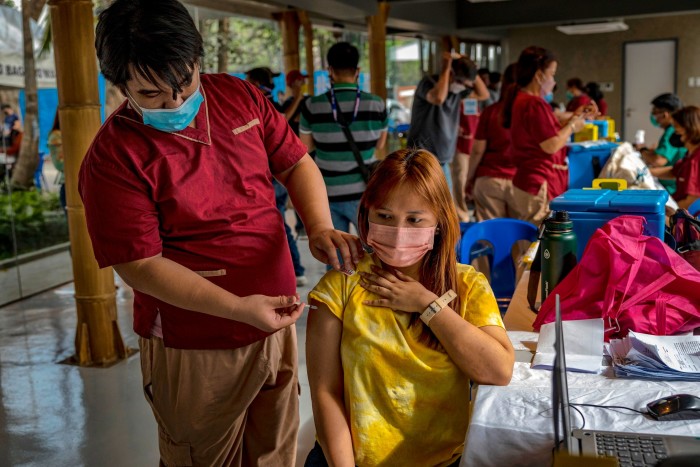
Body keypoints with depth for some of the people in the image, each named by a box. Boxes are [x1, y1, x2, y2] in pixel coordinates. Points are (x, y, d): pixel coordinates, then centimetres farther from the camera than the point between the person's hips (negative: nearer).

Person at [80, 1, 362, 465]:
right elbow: (141, 265, -18)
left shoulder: (240, 97, -2)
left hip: (276, 323, 5)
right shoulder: (114, 157, -17)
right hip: (195, 348, -4)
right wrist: (238, 308, -26)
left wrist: (320, 227, -13)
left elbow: (296, 163, 6)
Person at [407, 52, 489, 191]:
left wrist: (469, 66, 1)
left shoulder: (458, 89, 8)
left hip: (442, 160, 7)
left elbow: (483, 94, 12)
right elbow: (439, 98, -34)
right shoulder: (428, 83, -13)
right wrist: (445, 68, -20)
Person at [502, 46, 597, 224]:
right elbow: (551, 145, -18)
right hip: (540, 186, -10)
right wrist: (572, 126, -3)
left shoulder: (521, 100, 15)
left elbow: (548, 135, 20)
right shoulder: (534, 104, -17)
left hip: (527, 181, 10)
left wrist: (574, 117, 17)